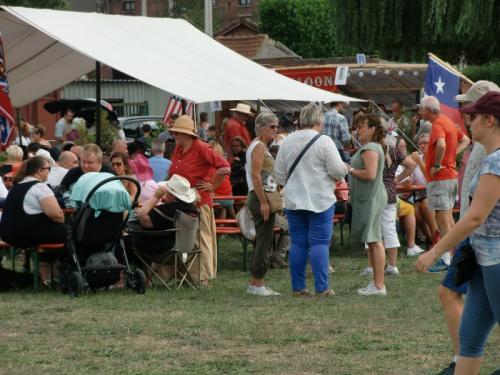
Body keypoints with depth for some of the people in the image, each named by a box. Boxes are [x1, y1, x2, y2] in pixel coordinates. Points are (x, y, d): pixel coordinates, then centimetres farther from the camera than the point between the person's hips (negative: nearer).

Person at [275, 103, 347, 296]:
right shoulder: (324, 142, -11)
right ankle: (322, 287, -5)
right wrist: (344, 169, 11)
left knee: (297, 243, 8)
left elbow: (279, 175, 9)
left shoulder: (287, 142, 4)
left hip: (294, 200, 4)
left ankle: (298, 286, 8)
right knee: (320, 242, -2)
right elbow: (338, 171, -11)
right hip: (320, 201, -4)